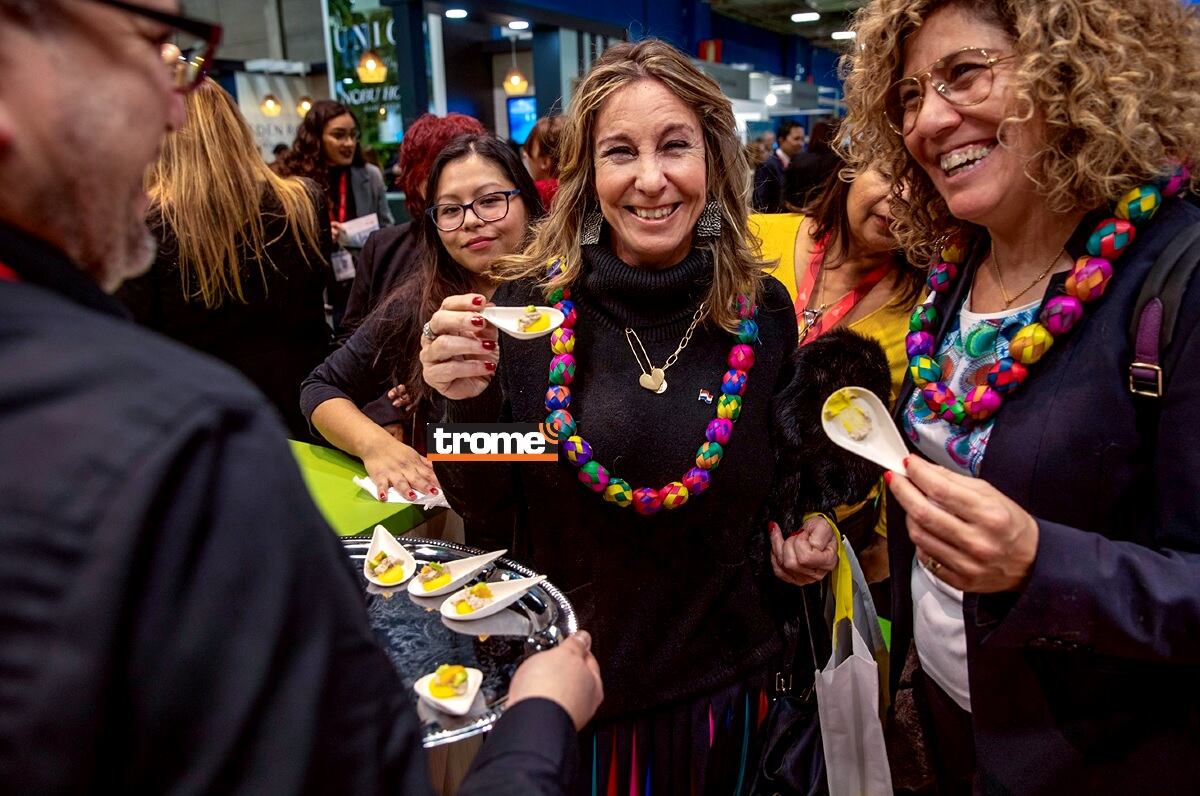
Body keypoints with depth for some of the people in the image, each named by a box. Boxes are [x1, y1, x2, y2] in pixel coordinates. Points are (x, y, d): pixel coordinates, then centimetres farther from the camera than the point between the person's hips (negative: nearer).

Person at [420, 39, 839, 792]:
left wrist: (807, 534, -10)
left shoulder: (762, 312, -9)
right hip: (569, 675, -1)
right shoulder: (528, 306, -14)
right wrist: (470, 404, -24)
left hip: (725, 675, 2)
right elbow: (491, 523, -8)